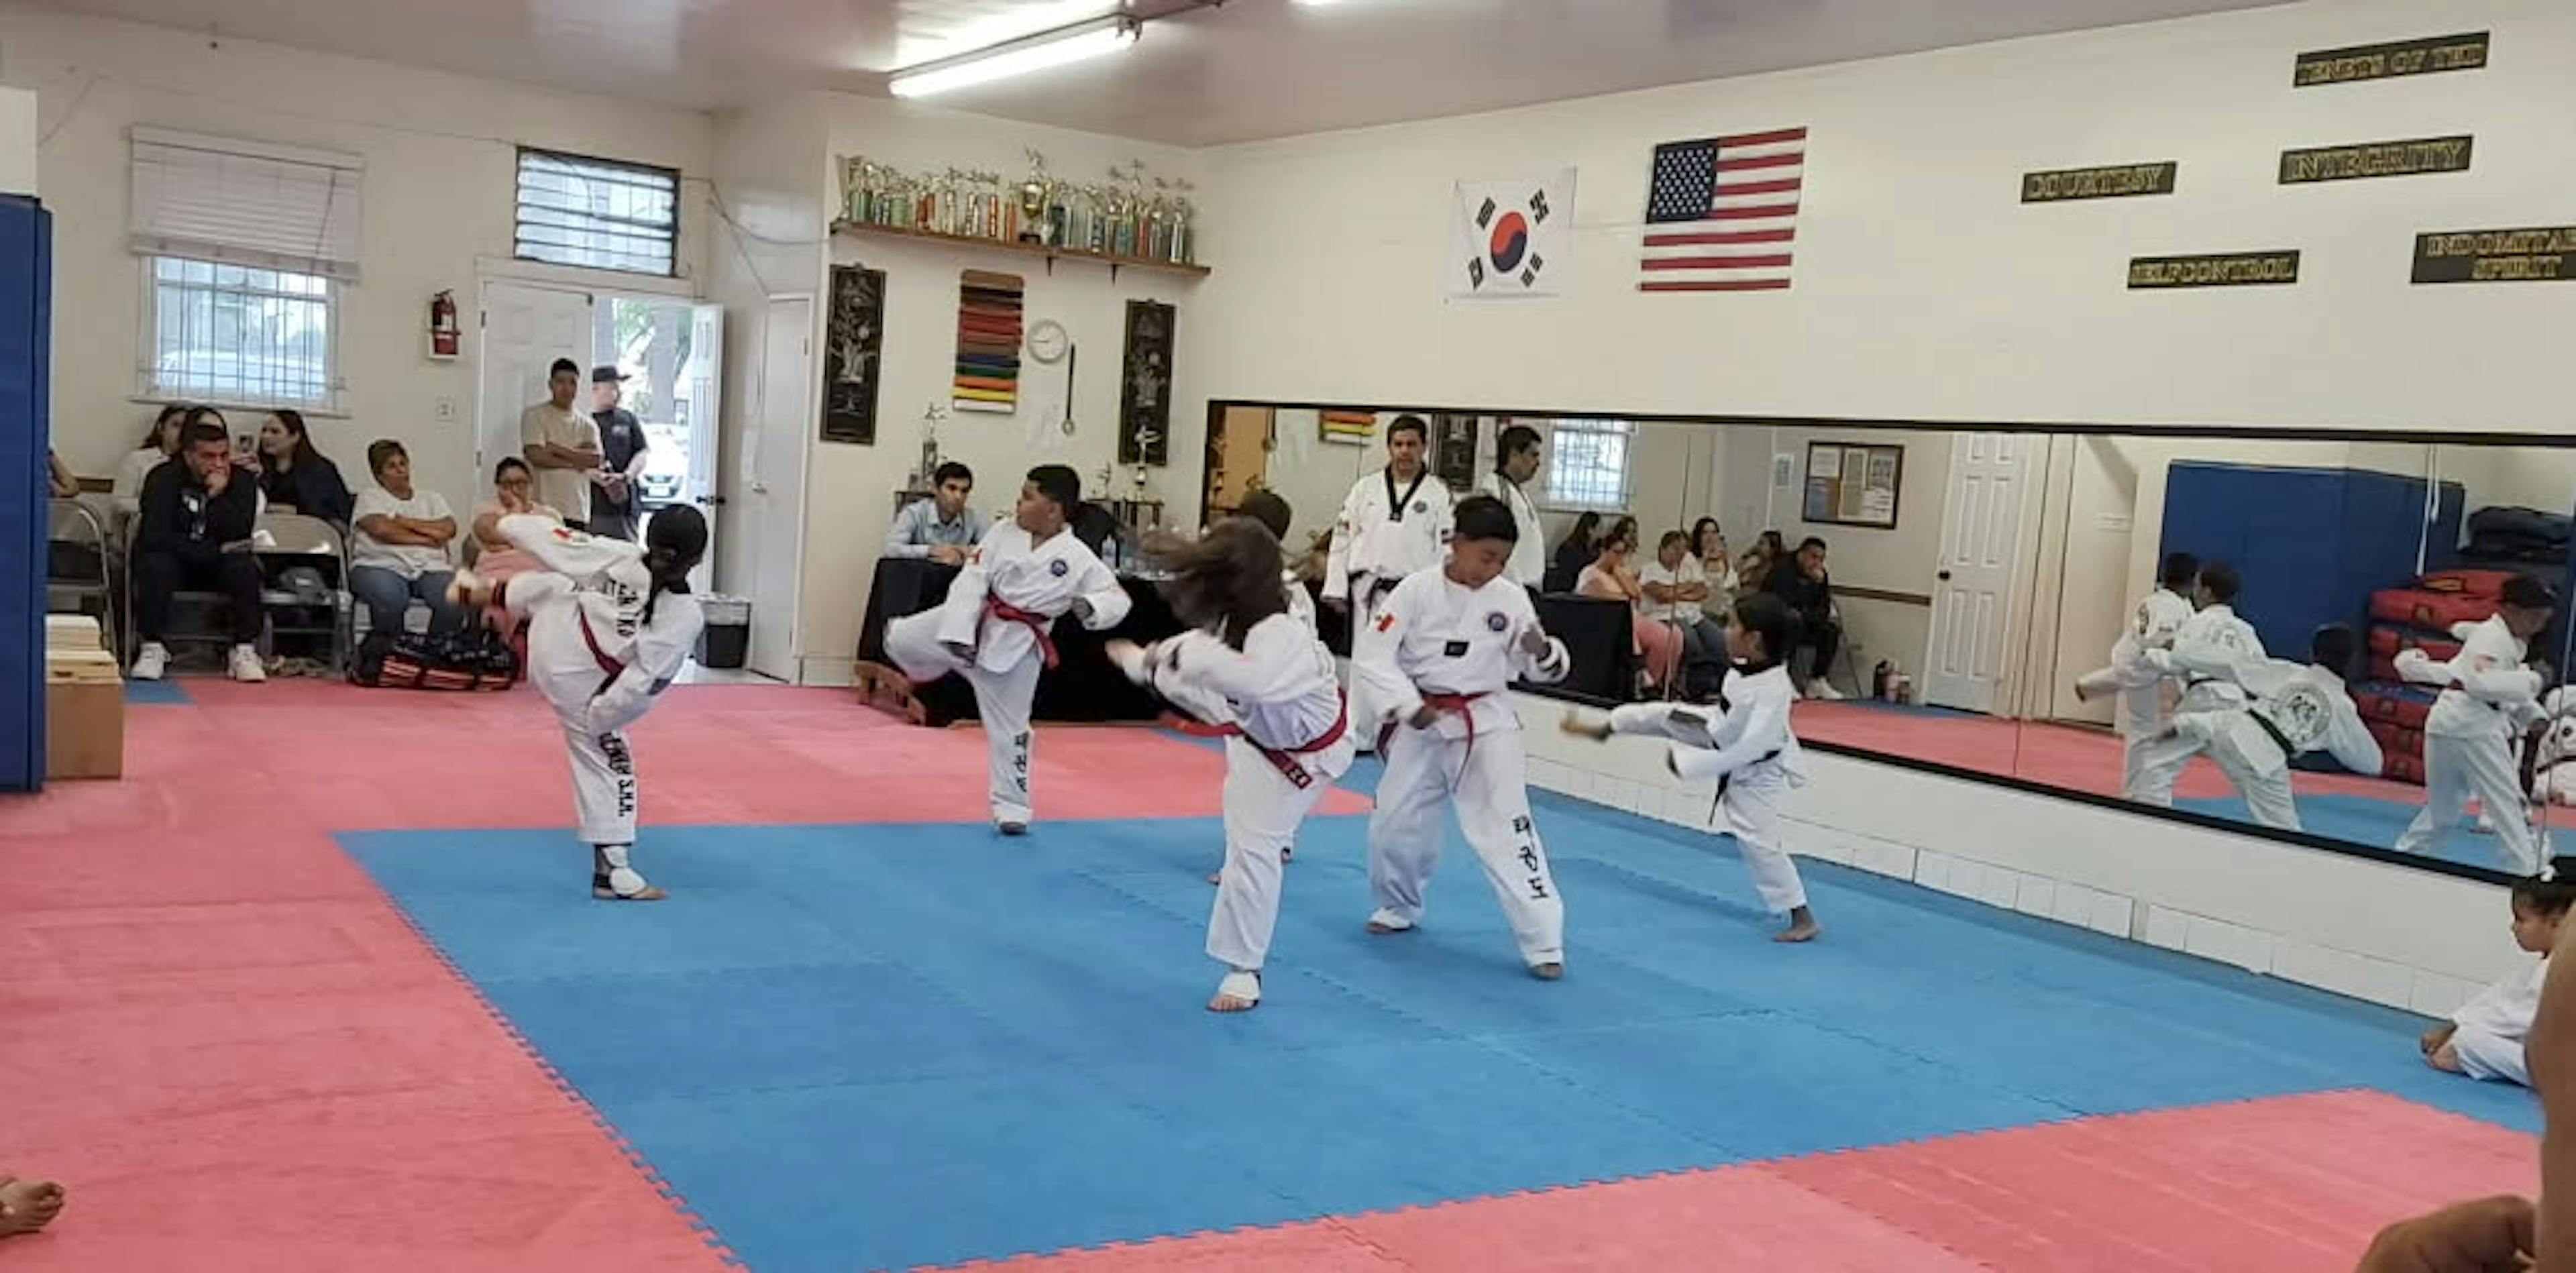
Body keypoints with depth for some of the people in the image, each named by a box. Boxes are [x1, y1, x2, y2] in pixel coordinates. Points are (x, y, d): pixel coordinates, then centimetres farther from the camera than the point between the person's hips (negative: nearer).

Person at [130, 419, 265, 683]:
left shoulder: (242, 482, -4)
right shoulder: (164, 479, -9)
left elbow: (241, 534, -18)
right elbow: (155, 537, -20)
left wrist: (218, 496, -29)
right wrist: (216, 549, -19)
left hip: (219, 567, 1)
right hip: (174, 562, -1)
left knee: (245, 567, -29)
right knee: (155, 564, -33)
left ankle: (245, 650, -24)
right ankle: (152, 649, -24)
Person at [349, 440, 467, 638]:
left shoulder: (432, 499, 27)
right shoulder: (370, 496, 17)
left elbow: (448, 529, 7)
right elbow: (381, 529, -3)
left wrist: (405, 522, 4)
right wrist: (427, 539, -1)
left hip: (430, 566, 2)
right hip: (382, 565, -2)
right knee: (390, 601, -38)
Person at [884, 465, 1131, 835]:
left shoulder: (1077, 558, -14)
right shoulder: (1003, 532, -7)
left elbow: (1118, 600, -10)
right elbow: (971, 581, -11)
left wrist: (1090, 607, -32)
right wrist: (959, 633, -20)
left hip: (1016, 644, -3)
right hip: (975, 624, 3)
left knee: (1008, 729, 5)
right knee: (899, 640, 2)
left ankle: (1012, 808, 21)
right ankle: (936, 663, 37)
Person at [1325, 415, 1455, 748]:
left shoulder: (1439, 494, 0)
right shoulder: (1365, 488, 6)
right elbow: (1343, 537, 8)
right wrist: (1336, 588, 4)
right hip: (1368, 593, 2)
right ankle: (1360, 737, 22)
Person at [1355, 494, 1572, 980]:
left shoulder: (1511, 598, -6)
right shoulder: (1416, 590, -11)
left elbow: (1536, 669, 2)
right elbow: (1371, 652, -11)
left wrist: (1545, 654, -21)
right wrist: (1407, 704, -19)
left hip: (1485, 725, -1)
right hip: (1422, 724, 1)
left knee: (1506, 829, -10)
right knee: (1394, 824, 12)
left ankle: (1544, 943, -6)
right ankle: (1399, 907, 40)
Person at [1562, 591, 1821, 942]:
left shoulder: (1772, 692, -41)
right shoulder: (1749, 666, -17)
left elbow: (1748, 748, -37)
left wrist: (1690, 763, -30)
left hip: (1754, 772, -8)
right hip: (1721, 737, 8)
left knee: (1758, 841, -4)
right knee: (1663, 716, 7)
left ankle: (1802, 917, 9)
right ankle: (1600, 729, 34)